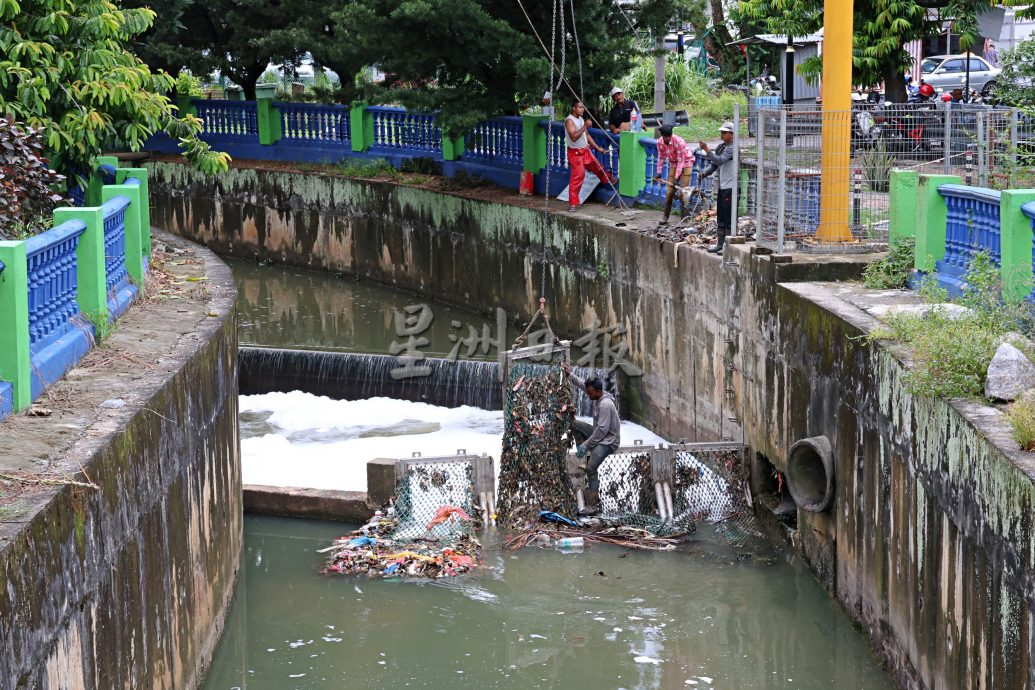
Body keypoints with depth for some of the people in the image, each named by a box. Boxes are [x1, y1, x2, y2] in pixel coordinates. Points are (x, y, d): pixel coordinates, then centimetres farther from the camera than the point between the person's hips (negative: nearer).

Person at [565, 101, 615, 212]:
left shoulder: (581, 119, 9)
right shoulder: (569, 120, -17)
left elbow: (587, 136, 18)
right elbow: (574, 137, -29)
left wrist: (598, 148, 18)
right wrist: (585, 126, -31)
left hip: (586, 150, 8)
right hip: (575, 153, -8)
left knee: (598, 167, 23)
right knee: (577, 176, -14)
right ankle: (573, 203, -11)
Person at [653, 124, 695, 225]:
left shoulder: (678, 141, -29)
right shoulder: (660, 143, -12)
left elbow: (681, 160, -26)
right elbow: (661, 157, 4)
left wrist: (676, 177, -28)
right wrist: (658, 172, 3)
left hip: (686, 163, -5)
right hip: (673, 164, 5)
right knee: (670, 191, 3)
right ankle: (665, 216, 12)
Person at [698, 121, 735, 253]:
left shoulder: (732, 148, -13)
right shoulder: (721, 147, 15)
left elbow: (719, 160, -25)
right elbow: (713, 164, 17)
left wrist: (707, 150, -30)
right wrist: (704, 174, 0)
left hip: (730, 187, -9)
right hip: (722, 186, 9)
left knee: (729, 217, -6)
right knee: (721, 217, 15)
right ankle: (720, 243, 22)